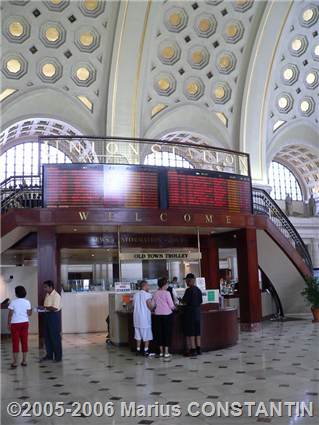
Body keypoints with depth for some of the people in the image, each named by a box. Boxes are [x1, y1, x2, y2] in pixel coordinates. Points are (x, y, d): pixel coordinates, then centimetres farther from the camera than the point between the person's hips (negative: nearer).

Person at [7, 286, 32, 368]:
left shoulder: (13, 302, -8)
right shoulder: (27, 302, -1)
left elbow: (10, 314, -9)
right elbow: (29, 314, -1)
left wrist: (8, 323, 0)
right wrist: (31, 310, 19)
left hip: (15, 323, -2)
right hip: (25, 323, 3)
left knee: (15, 342, 1)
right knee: (24, 341, 8)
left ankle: (15, 362, 3)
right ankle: (24, 361, 12)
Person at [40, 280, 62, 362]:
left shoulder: (56, 295, -15)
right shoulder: (47, 295, 12)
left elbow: (54, 308, -23)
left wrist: (45, 307, -17)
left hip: (54, 316, -9)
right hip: (47, 315, 9)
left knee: (55, 337, -3)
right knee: (47, 336, 12)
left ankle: (58, 356, 5)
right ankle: (49, 355, 23)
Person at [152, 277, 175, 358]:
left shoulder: (156, 293, 4)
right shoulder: (166, 293, -10)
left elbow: (153, 304, 10)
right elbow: (171, 305, -8)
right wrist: (173, 308, 13)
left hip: (157, 315, 5)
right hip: (166, 314, -4)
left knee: (159, 332, 10)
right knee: (167, 332, 3)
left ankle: (161, 352, 16)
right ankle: (166, 352, 3)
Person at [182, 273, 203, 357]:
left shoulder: (189, 290, -16)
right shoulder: (198, 290, 8)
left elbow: (184, 302, -16)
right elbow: (200, 301, 13)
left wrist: (181, 300, 4)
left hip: (190, 312, -8)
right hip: (197, 311, 8)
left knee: (190, 332, -1)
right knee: (197, 331, 13)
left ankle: (192, 349, 0)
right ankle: (198, 349, 17)